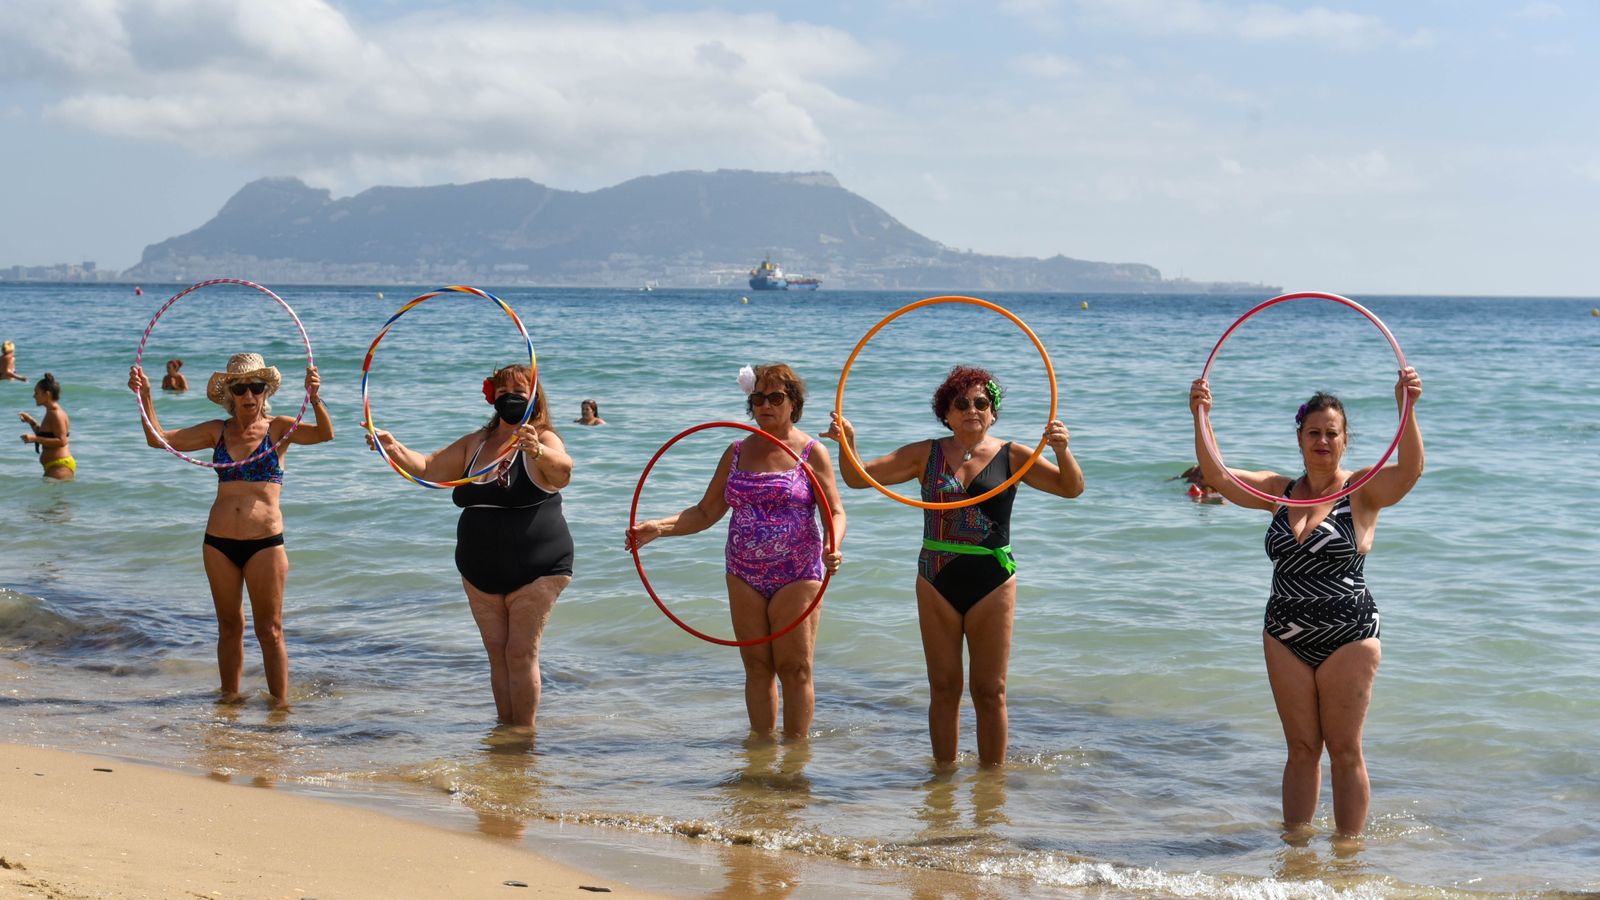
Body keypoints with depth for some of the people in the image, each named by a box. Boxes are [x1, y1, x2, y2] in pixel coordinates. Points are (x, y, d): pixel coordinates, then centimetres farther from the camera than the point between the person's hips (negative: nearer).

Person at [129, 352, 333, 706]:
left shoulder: (278, 428, 0)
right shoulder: (218, 431, 8)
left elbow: (324, 434, -18)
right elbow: (158, 438, 3)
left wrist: (315, 398, -37)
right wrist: (145, 396, -10)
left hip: (265, 543, -3)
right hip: (219, 542, 3)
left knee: (270, 631, 2)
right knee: (229, 628, 13)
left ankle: (280, 701, 9)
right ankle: (230, 696, 24)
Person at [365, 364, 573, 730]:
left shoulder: (543, 441, -9)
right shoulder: (475, 443, 11)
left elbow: (563, 471, -31)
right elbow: (428, 467, 9)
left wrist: (538, 451, -53)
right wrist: (395, 450, -11)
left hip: (535, 570, -6)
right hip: (480, 573, 6)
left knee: (521, 653, -9)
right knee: (497, 654, 8)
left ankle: (525, 733, -3)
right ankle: (505, 728, 14)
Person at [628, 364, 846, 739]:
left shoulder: (811, 453, -1)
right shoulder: (738, 452, 11)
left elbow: (835, 512, -7)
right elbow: (706, 512, 10)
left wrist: (832, 548, -28)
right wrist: (658, 528, -4)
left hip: (796, 575, -4)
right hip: (745, 577, 4)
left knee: (795, 668, -4)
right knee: (757, 667, 7)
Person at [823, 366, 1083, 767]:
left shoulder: (1012, 456, 1)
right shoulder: (926, 455, 4)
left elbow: (1071, 488, -9)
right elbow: (858, 477, 2)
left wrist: (1062, 451, -29)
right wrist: (848, 443, -19)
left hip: (992, 583, -1)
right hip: (937, 583, 1)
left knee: (990, 691, 3)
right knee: (943, 688, 8)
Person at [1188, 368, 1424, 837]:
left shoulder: (1363, 490, -3)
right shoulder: (1281, 491, 8)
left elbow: (1410, 469, -22)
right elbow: (1218, 475, -2)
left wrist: (1408, 410, -37)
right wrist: (1200, 418, -16)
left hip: (1348, 636, -4)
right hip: (1286, 638, 4)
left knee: (1345, 751, 3)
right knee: (1301, 749, 10)